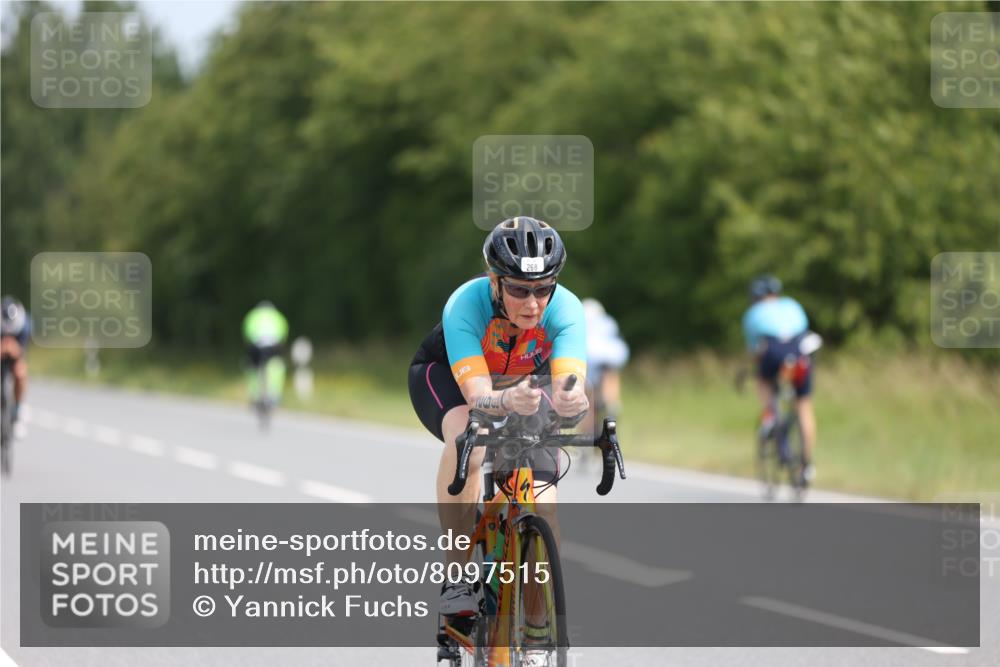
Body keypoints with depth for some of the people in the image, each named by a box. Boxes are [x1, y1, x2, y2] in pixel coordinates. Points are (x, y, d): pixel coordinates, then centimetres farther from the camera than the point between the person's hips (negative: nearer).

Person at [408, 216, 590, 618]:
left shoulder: (565, 309, -33)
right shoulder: (466, 305, -38)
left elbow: (568, 384, -47)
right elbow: (478, 396, -47)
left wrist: (570, 400, -71)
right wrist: (508, 401, -70)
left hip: (524, 384, 2)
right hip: (445, 375, -2)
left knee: (542, 509, -15)